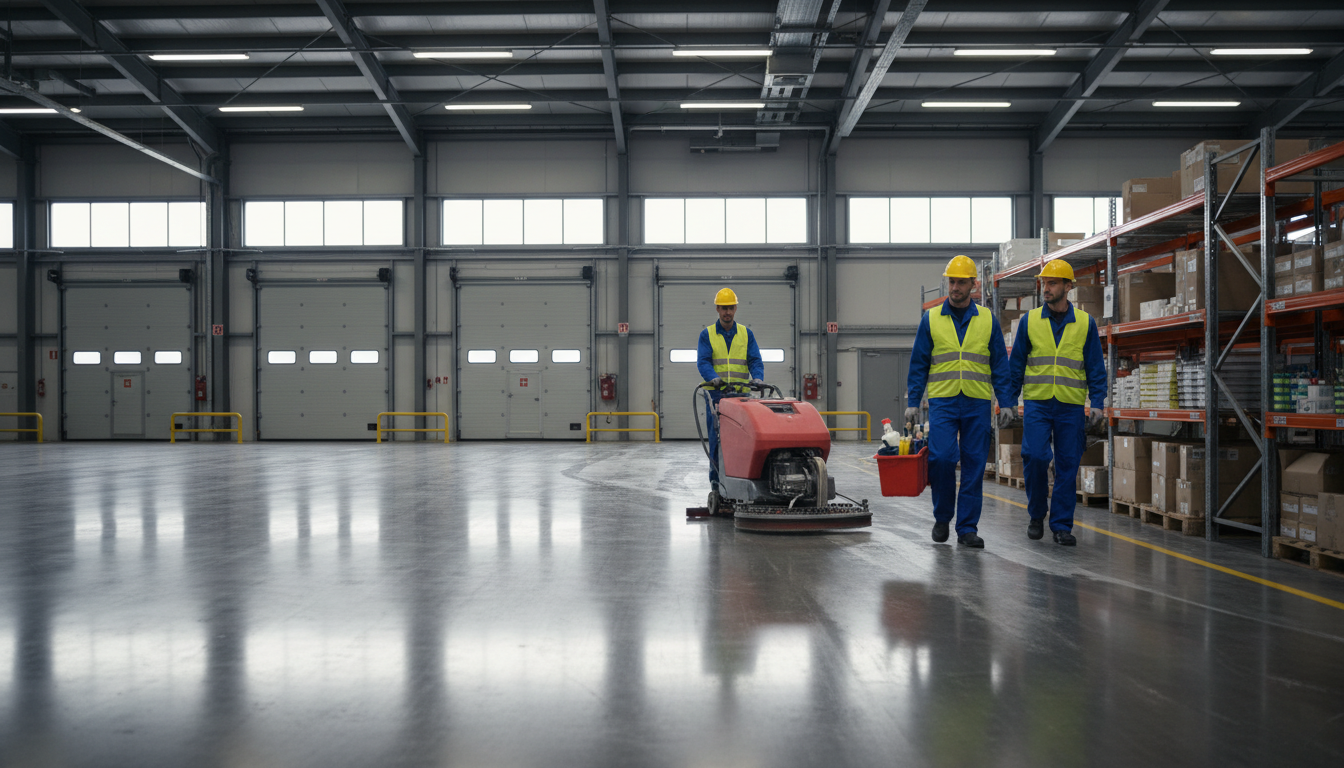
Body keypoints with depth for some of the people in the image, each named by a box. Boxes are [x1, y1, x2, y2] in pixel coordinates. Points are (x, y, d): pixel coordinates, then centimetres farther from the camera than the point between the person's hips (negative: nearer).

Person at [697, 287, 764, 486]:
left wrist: (757, 378, -15)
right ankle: (716, 479, 3)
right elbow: (703, 362, -4)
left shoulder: (746, 334, 13)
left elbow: (755, 360, 6)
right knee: (717, 438, -4)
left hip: (742, 394, 2)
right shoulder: (707, 334, 8)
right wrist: (714, 378, -23)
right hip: (717, 394, -1)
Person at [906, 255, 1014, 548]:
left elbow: (1000, 365, 9)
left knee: (974, 465, 1)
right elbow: (918, 364, 7)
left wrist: (1006, 403, 2)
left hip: (977, 404, 1)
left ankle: (967, 528, 9)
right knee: (942, 457, -13)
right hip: (942, 402, -1)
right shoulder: (931, 319, 6)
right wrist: (912, 402, 1)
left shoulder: (988, 320, 8)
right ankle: (942, 517, 9)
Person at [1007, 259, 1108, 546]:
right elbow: (1016, 363, 9)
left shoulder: (1085, 323, 5)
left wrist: (1098, 403, -2)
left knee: (1067, 465, 1)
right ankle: (1036, 515, 10)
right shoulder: (1029, 321, 6)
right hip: (1036, 403, 0)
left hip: (1071, 406, 0)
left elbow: (1095, 367, 7)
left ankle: (1062, 525, 11)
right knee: (1035, 457, -12)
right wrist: (1009, 399, 4)